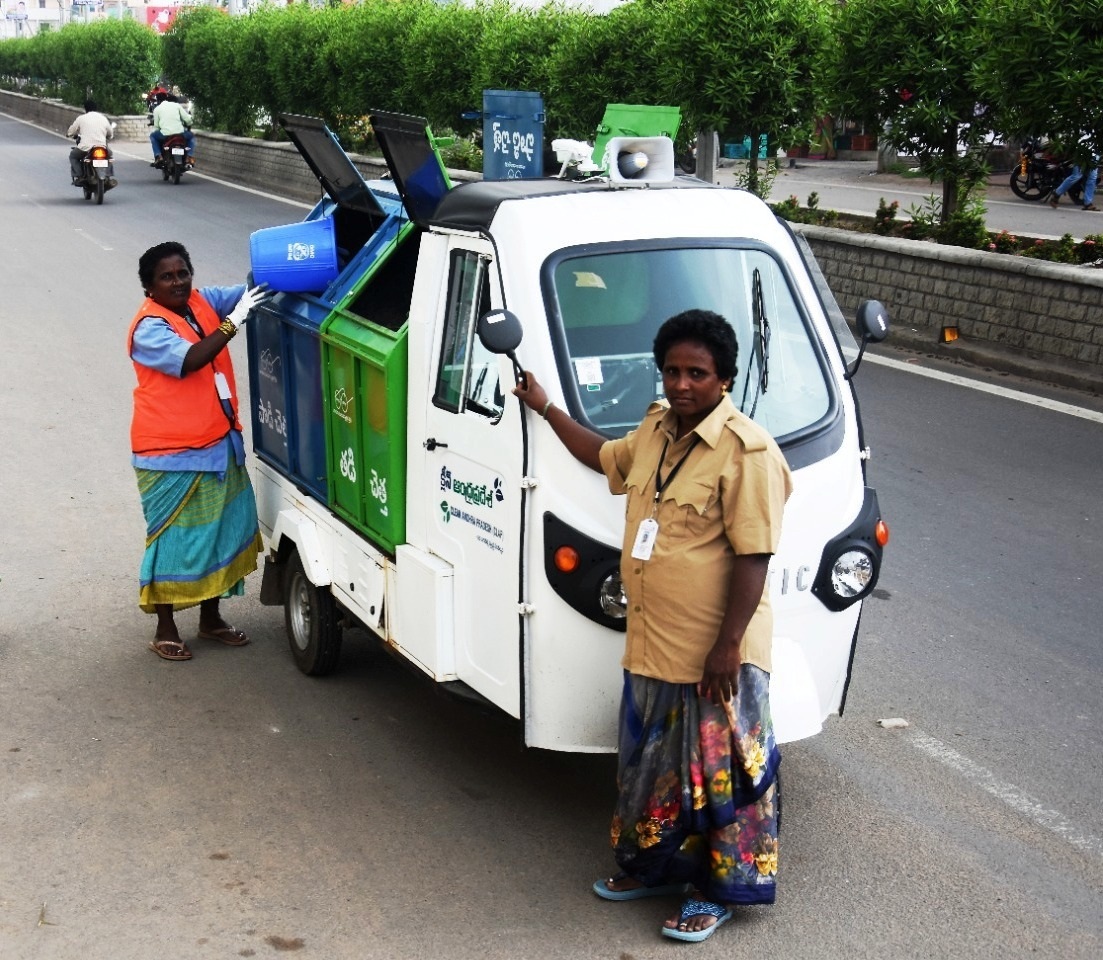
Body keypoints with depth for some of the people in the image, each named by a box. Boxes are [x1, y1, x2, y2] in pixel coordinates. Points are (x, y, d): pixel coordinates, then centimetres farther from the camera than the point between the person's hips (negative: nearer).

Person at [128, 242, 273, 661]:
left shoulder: (202, 301, 5)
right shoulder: (150, 328, -16)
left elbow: (248, 293, 10)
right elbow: (190, 360, -31)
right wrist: (234, 321, -32)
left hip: (219, 445, 8)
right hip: (171, 454, -8)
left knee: (223, 530, 15)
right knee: (173, 539, 2)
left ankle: (210, 618, 31)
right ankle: (165, 630, 17)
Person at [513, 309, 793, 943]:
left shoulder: (746, 451, -19)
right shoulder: (655, 429, 7)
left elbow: (753, 556, -21)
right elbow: (605, 457, 29)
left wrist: (727, 645, -22)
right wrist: (545, 408, 34)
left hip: (716, 656, -8)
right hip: (651, 647, 9)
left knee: (718, 775, 7)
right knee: (652, 766, 22)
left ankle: (719, 891, 24)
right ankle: (655, 868, 41)